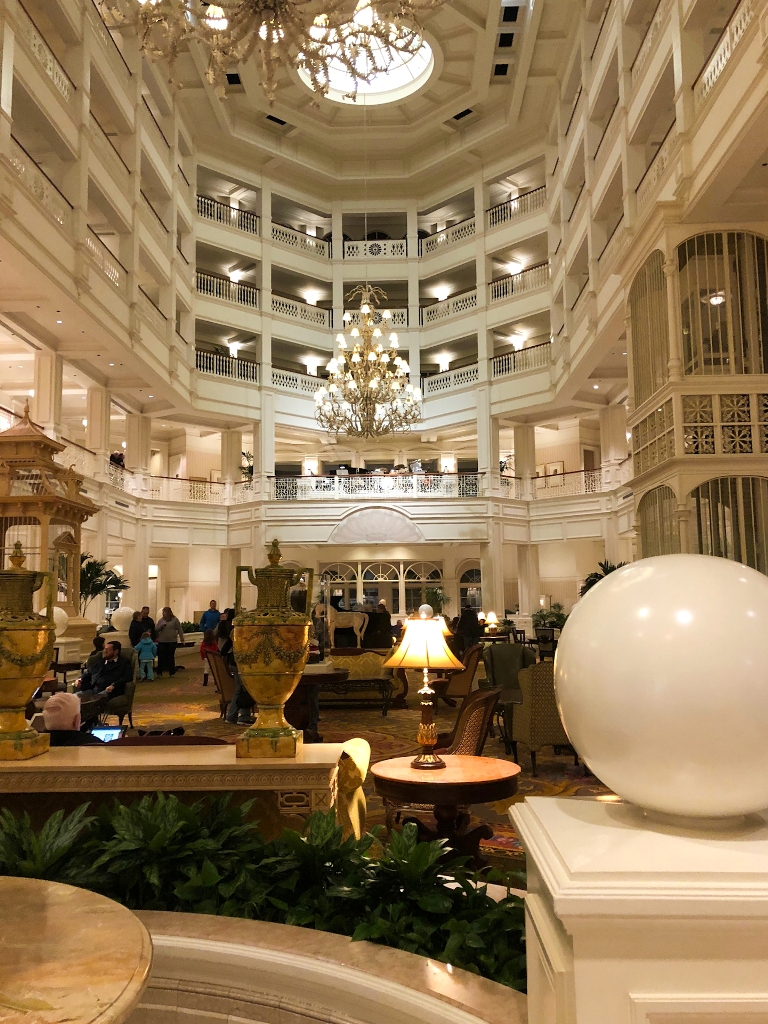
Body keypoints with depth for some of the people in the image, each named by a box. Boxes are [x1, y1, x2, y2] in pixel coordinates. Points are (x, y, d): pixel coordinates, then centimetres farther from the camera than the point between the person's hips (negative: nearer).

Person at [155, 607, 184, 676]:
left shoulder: (175, 620, 0)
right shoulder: (161, 620, 7)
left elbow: (179, 630, 1)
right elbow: (156, 630, 7)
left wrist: (182, 639, -3)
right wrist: (160, 627, -14)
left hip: (172, 642, -2)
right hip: (162, 642, 2)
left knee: (171, 657, 5)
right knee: (161, 657, 1)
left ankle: (172, 672, 15)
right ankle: (159, 672, 11)